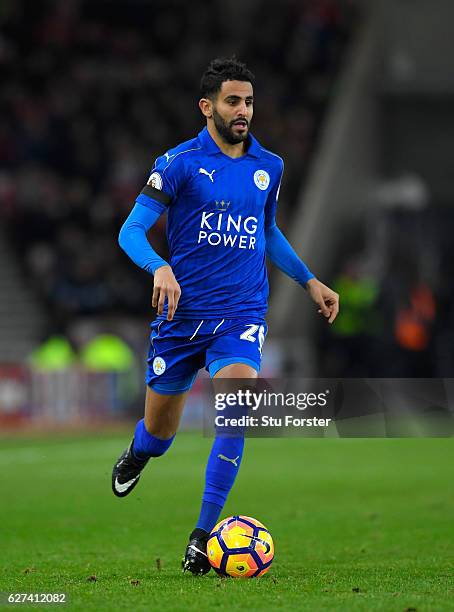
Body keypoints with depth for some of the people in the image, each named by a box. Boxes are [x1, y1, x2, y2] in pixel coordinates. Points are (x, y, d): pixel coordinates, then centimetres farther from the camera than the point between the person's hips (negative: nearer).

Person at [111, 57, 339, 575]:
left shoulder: (268, 167, 9)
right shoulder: (180, 163, -6)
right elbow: (131, 230, -10)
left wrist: (310, 281, 22)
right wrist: (159, 268, -29)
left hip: (242, 316, 2)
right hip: (181, 315, -2)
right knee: (160, 432, 10)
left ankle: (203, 535, -15)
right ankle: (136, 454, 50)